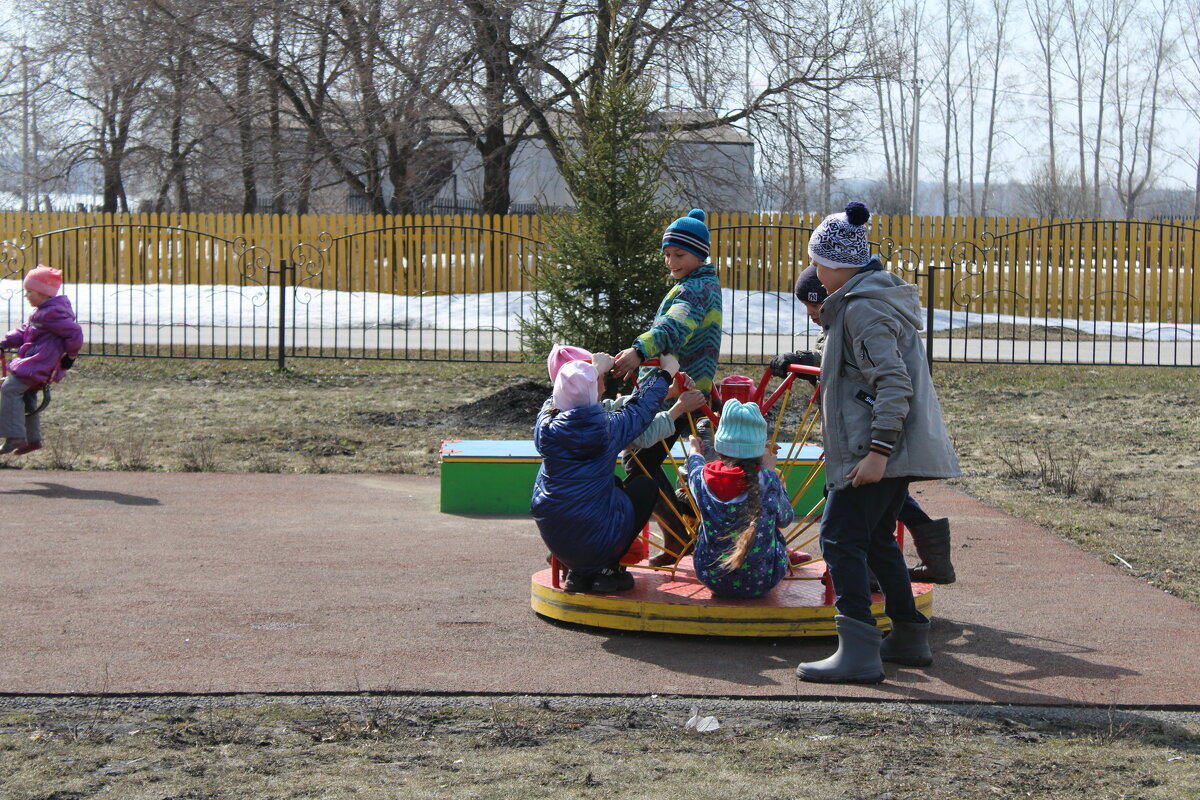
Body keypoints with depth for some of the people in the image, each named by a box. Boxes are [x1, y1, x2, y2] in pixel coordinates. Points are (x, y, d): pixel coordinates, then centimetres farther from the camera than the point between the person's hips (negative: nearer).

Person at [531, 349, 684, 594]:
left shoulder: (546, 425, -9)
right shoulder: (607, 427, -17)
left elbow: (555, 400, 16)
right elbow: (641, 409, 3)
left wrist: (596, 369, 29)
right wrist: (666, 373, 21)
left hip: (553, 538, 5)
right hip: (600, 542, -5)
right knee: (646, 485, 21)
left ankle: (578, 572, 24)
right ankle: (608, 569, 15)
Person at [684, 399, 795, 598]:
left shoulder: (703, 479, -12)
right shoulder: (768, 482, -18)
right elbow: (786, 518, 2)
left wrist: (694, 452, 38)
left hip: (712, 579, 2)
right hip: (763, 582, -2)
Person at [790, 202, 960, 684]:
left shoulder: (862, 309, -14)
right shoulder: (884, 297, 18)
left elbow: (894, 383, -23)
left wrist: (877, 450, -26)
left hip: (873, 448, -11)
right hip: (897, 447, 11)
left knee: (841, 538, -12)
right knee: (877, 539, 20)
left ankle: (858, 651, -19)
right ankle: (909, 637, 27)